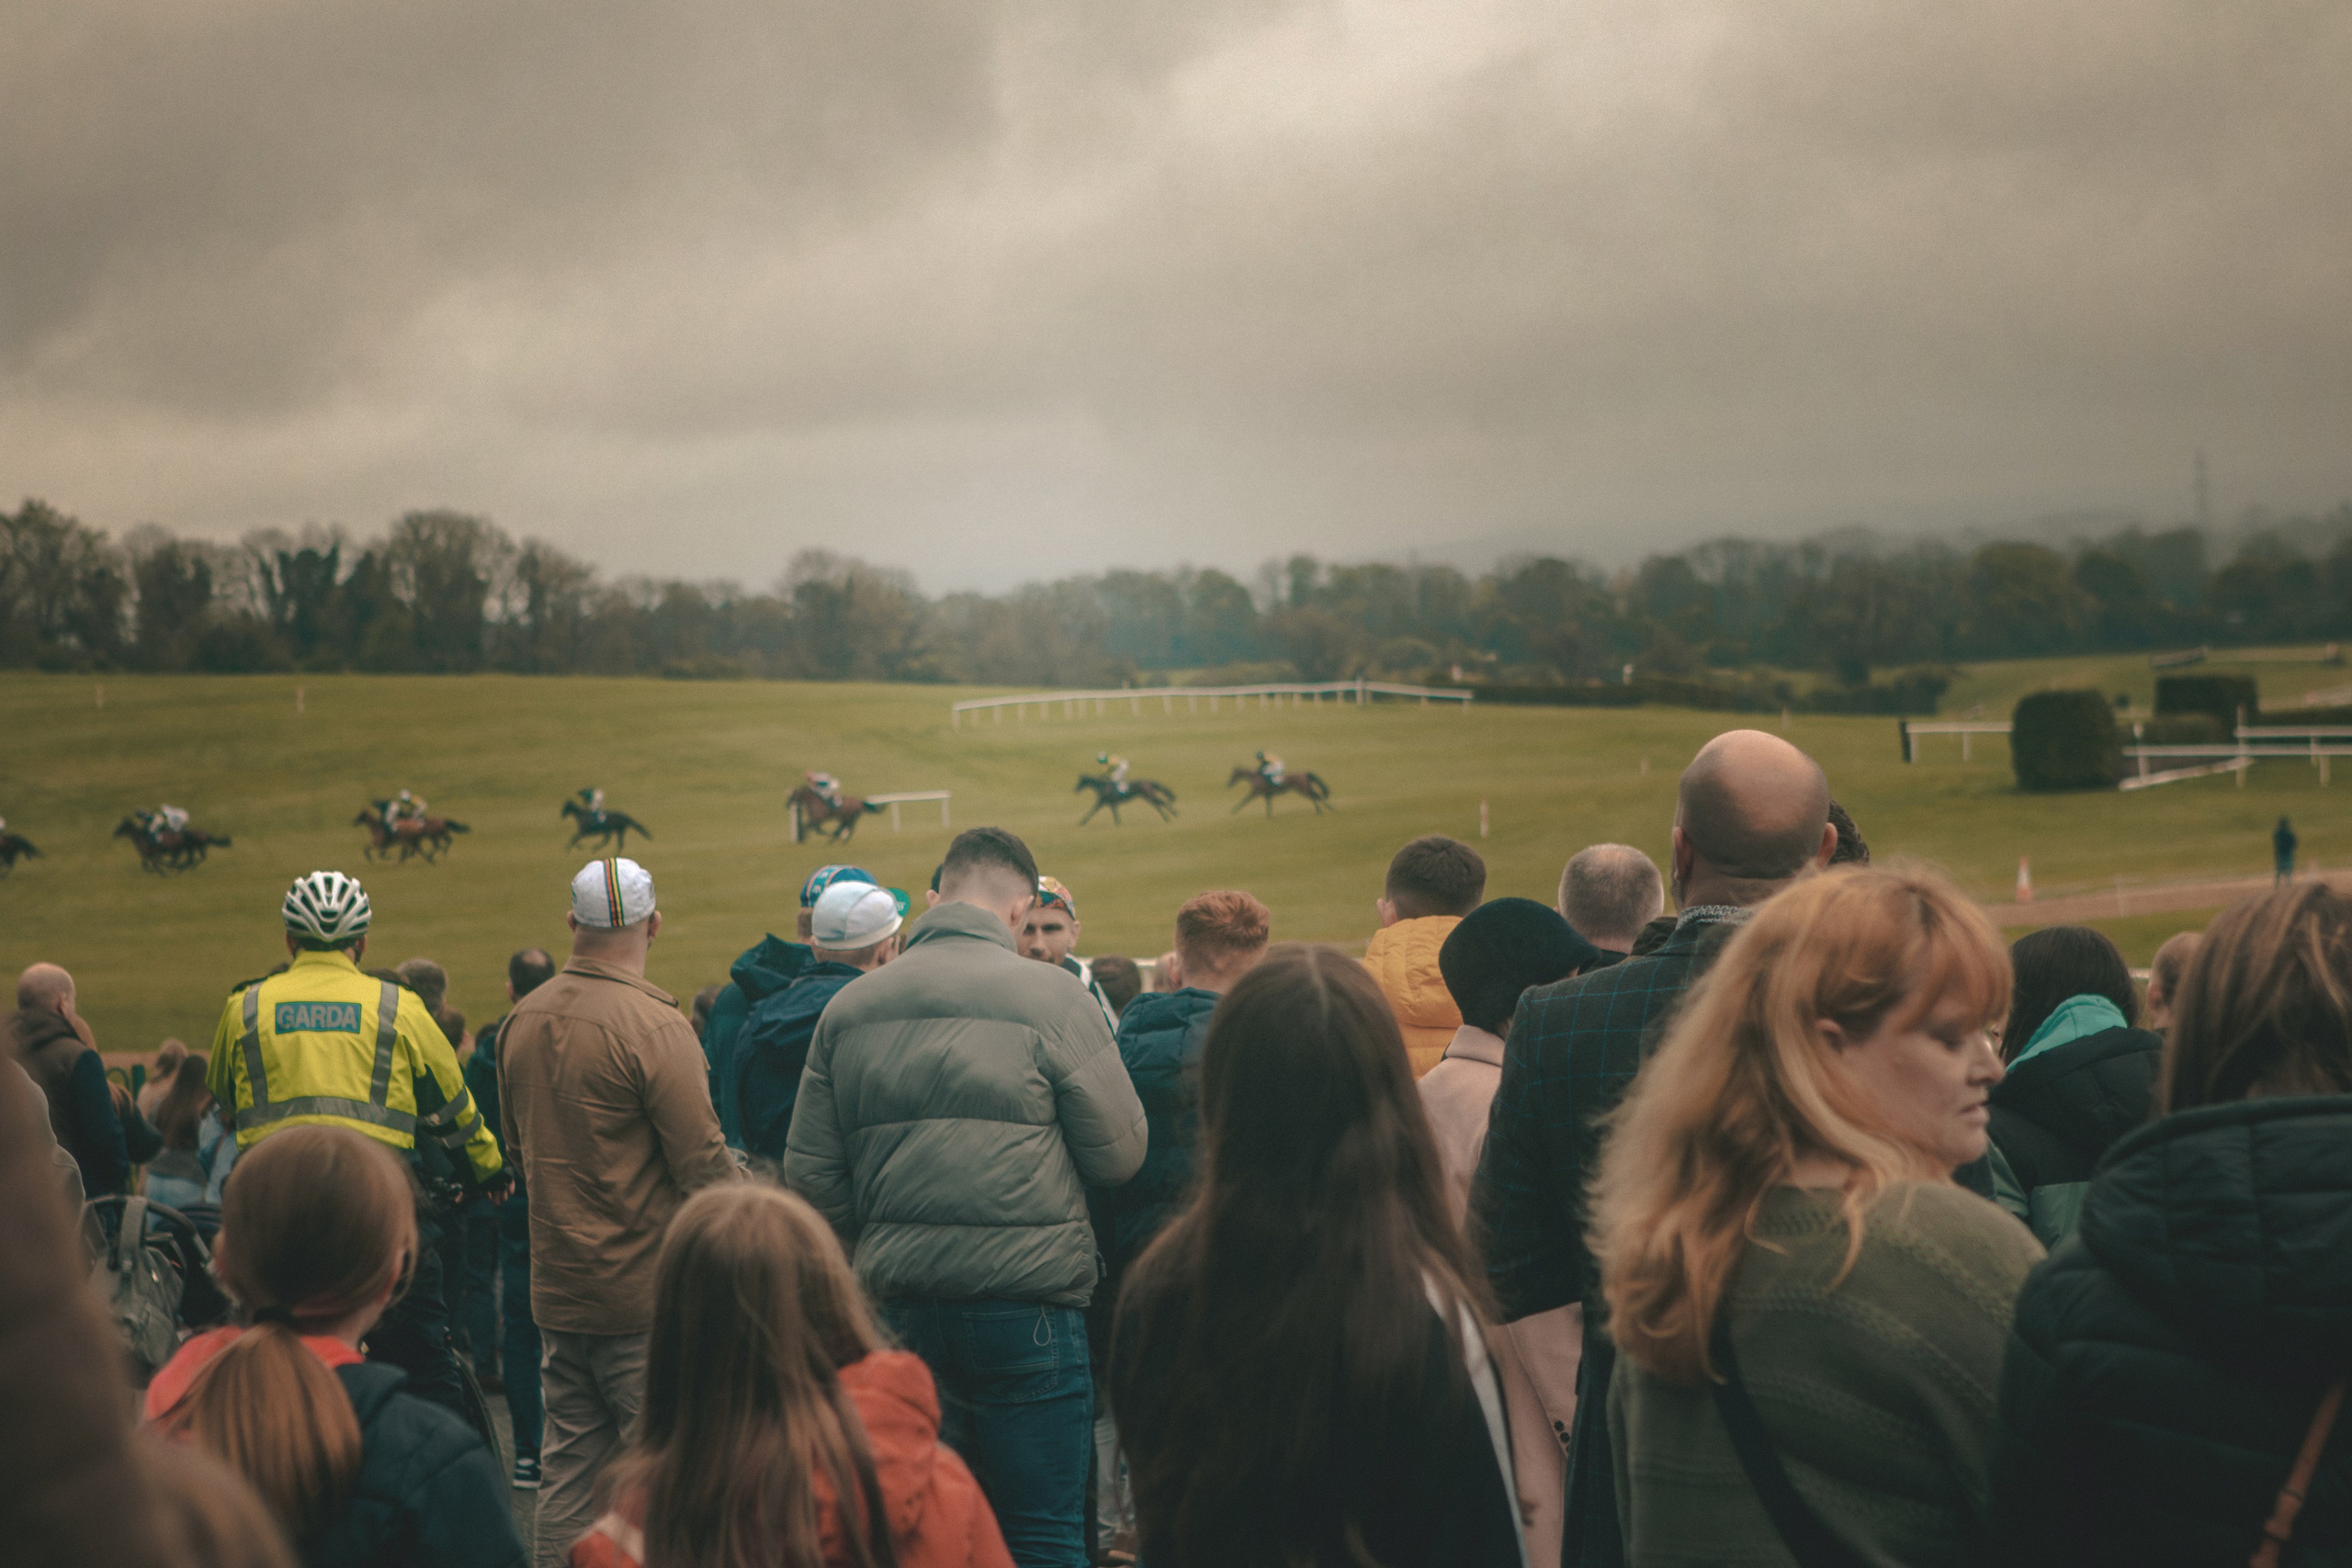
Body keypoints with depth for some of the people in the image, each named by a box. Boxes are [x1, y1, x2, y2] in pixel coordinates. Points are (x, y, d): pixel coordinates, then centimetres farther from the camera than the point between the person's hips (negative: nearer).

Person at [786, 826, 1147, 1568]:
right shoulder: (1049, 998, -8)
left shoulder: (849, 1008, 5)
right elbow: (1121, 1153, -4)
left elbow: (810, 1173, 5)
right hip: (1026, 1304, -4)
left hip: (900, 1304, 5)